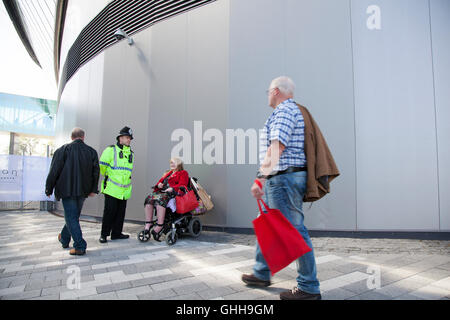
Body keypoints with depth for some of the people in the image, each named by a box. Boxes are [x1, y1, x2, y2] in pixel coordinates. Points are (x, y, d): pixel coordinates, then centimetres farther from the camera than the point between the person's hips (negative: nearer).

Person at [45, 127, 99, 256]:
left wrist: (49, 189, 2)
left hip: (67, 190, -4)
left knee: (71, 217, -1)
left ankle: (80, 246, -6)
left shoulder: (63, 150, -4)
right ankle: (64, 239, 38)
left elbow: (54, 171, -6)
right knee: (74, 215, 19)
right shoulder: (91, 151, 5)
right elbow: (96, 171, 0)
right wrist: (94, 190, 3)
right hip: (83, 191, 4)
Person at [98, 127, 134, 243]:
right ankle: (104, 234, 10)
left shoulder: (131, 153, 16)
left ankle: (116, 233, 20)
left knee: (120, 212, 9)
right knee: (110, 211, -3)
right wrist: (108, 176, 7)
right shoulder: (111, 150, -3)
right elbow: (101, 166, -3)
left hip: (125, 190, 6)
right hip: (111, 188, -6)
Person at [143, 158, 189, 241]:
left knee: (160, 199, -37)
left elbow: (182, 185, -4)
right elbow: (161, 181, 30)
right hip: (161, 191, 7)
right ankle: (147, 225, -30)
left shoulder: (183, 173, 12)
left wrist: (172, 188, -19)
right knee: (149, 198, -24)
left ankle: (159, 227, -40)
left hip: (173, 193, -6)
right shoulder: (168, 173, 34)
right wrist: (159, 184, 5)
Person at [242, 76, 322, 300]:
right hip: (279, 180, 11)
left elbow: (276, 149, -25)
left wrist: (260, 179, -31)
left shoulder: (285, 111, -11)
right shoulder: (290, 111, 22)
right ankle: (261, 274, 31)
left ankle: (309, 288, 8)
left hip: (284, 179, -11)